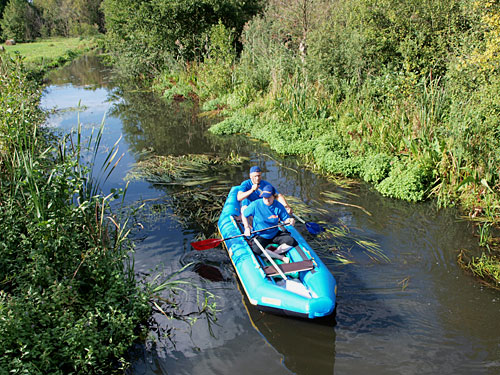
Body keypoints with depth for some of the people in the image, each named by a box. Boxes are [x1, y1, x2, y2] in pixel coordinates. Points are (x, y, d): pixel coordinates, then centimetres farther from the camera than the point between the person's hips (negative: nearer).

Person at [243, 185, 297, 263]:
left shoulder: (279, 206, -6)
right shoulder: (255, 205, -11)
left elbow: (285, 219, 0)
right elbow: (244, 215, 3)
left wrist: (290, 220, -24)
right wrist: (247, 227, -8)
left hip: (275, 234, 2)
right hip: (260, 236, -2)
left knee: (292, 242, -18)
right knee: (256, 250, -33)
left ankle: (273, 253, -12)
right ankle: (281, 257, -19)